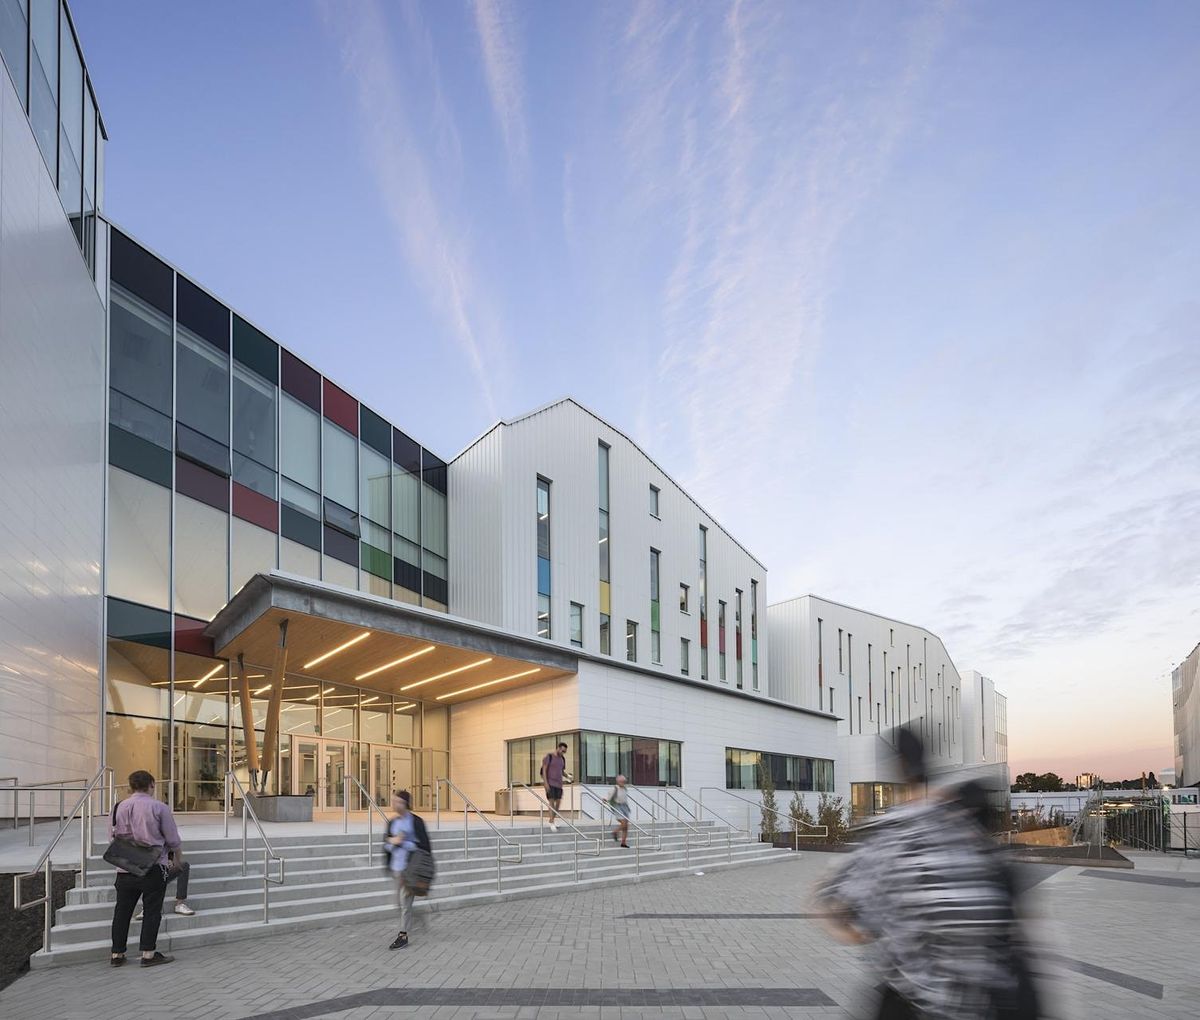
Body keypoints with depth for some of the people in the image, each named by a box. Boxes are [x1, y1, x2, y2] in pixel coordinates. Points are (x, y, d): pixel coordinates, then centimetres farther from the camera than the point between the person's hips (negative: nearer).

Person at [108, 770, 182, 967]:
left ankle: (117, 953, 17)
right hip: (153, 868, -4)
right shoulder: (159, 808, -6)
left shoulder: (119, 808, 6)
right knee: (152, 910, 2)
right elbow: (173, 840, -3)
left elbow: (112, 838, 14)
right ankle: (148, 953, 1)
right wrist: (179, 860, 14)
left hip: (124, 869, 4)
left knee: (122, 910, 12)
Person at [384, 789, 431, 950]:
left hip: (410, 866, -6)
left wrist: (402, 843, -15)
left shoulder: (416, 821, -10)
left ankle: (403, 935, 7)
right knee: (399, 901, 15)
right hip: (396, 866, 6)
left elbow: (424, 845, -13)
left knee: (405, 901, -3)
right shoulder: (392, 822, 8)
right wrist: (392, 842, -8)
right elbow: (387, 845, 14)